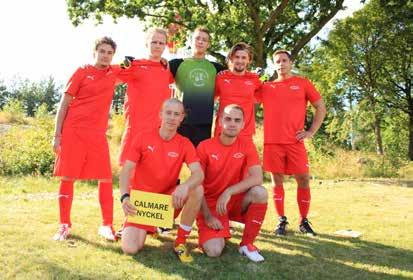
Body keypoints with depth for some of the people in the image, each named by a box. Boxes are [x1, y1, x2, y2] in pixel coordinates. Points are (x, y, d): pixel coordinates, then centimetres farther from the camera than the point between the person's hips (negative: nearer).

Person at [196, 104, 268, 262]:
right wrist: (207, 216, -15)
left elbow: (257, 177, -17)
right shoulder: (205, 147, -10)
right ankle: (213, 233, 17)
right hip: (210, 204, -2)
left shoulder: (246, 145, -5)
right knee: (214, 251, -22)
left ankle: (247, 243, -9)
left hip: (236, 200, 2)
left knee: (260, 193, -29)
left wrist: (228, 192, -28)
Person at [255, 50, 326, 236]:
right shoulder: (266, 87, 11)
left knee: (303, 179, -2)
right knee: (277, 180, 4)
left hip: (295, 141, -1)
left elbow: (321, 107, 11)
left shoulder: (302, 83, 9)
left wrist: (311, 131, 2)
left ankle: (304, 221, 12)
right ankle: (281, 220, 14)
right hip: (272, 141, 1)